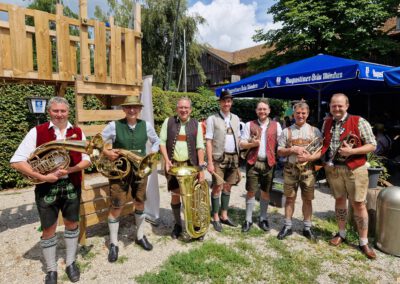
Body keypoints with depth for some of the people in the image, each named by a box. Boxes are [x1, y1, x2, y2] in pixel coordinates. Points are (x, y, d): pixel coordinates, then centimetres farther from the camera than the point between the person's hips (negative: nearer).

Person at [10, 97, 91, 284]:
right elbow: (16, 161, -12)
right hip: (47, 188, -2)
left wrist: (69, 170, -18)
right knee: (48, 229, 10)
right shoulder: (37, 132, -8)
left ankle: (71, 263, 35)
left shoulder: (78, 132, 0)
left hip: (72, 186, 2)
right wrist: (42, 177, -19)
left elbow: (87, 160, -1)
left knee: (72, 224, 15)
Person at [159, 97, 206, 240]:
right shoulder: (168, 122, 3)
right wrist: (167, 160, -8)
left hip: (191, 165, 0)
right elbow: (162, 142, 2)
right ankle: (178, 224, 28)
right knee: (175, 196, 8)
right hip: (173, 165, 1)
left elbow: (200, 147, -2)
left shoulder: (196, 124, 2)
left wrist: (201, 167, -9)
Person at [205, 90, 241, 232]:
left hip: (233, 157, 5)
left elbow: (238, 139, 16)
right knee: (217, 187, -1)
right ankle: (215, 218, 14)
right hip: (219, 157, -5)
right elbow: (208, 141, -7)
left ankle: (224, 216, 24)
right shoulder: (212, 119, -4)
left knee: (227, 187, 11)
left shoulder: (235, 118, 11)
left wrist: (238, 157, 9)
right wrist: (210, 162, -13)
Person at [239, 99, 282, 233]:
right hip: (253, 162, -1)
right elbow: (242, 144, 2)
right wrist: (252, 144, -17)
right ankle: (248, 219, 14)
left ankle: (263, 219, 25)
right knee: (251, 191, 1)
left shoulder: (276, 125, 7)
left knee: (265, 192, 10)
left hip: (268, 163, 1)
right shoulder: (249, 125, 4)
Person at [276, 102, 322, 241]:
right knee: (290, 198, 8)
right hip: (290, 169, 0)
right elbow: (279, 151, 3)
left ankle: (307, 227, 22)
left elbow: (321, 151, 0)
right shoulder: (287, 131, 5)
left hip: (308, 169, 0)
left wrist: (310, 157, -17)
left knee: (307, 199, 8)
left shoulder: (314, 131, 5)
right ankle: (287, 226, 19)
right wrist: (292, 149, -14)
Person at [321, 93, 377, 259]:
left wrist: (351, 151, -21)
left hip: (354, 169, -4)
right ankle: (341, 233, 30)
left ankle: (364, 242, 15)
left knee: (359, 204, 2)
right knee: (339, 200, 15)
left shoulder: (359, 122, -8)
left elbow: (372, 145, -7)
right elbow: (323, 143, 18)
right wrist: (322, 158, 1)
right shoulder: (327, 123, 7)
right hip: (332, 169, 4)